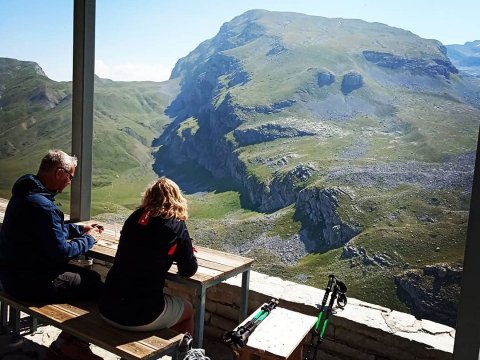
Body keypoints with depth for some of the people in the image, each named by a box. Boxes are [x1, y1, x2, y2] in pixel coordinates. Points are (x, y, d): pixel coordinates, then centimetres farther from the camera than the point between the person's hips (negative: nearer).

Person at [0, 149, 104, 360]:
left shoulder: (28, 192, 7)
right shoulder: (41, 205, -27)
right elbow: (61, 252, -23)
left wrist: (80, 229, 14)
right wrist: (88, 239, -7)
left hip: (18, 270, 11)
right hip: (28, 281, -11)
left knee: (88, 277, 13)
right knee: (95, 287, -7)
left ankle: (72, 341, 18)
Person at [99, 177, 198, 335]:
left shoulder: (134, 217, 4)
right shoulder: (176, 226, -8)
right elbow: (188, 270, -2)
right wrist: (186, 251, 16)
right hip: (142, 317, -5)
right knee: (188, 309, 23)